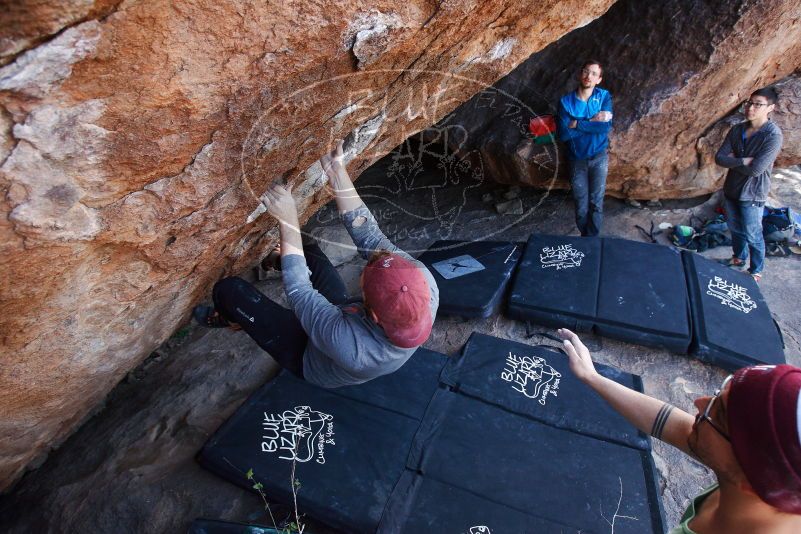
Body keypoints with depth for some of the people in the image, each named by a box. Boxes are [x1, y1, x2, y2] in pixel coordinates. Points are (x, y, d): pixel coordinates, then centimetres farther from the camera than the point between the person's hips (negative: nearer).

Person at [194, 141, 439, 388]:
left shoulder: (350, 346, -49)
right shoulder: (424, 282, -37)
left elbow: (298, 289, -35)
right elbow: (370, 236, -29)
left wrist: (288, 218, -31)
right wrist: (337, 170, -30)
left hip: (309, 360, -4)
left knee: (229, 289, -2)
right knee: (305, 244, 12)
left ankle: (227, 318, 36)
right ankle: (277, 262, 50)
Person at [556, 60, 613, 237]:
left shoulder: (604, 96, -4)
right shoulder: (566, 101, -7)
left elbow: (606, 126, -20)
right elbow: (563, 134, -18)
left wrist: (577, 124, -19)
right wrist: (592, 122, -18)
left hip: (599, 158, 0)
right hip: (576, 160, 0)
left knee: (596, 203, 3)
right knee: (581, 205, 6)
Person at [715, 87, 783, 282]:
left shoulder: (773, 135, -19)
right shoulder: (737, 130, -1)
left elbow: (755, 169, -25)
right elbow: (719, 158, -7)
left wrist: (732, 161, -12)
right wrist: (742, 161, -21)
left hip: (752, 194, -6)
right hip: (731, 189, 6)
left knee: (753, 236, 7)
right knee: (735, 229, 23)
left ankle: (756, 272, 25)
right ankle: (738, 258, 45)